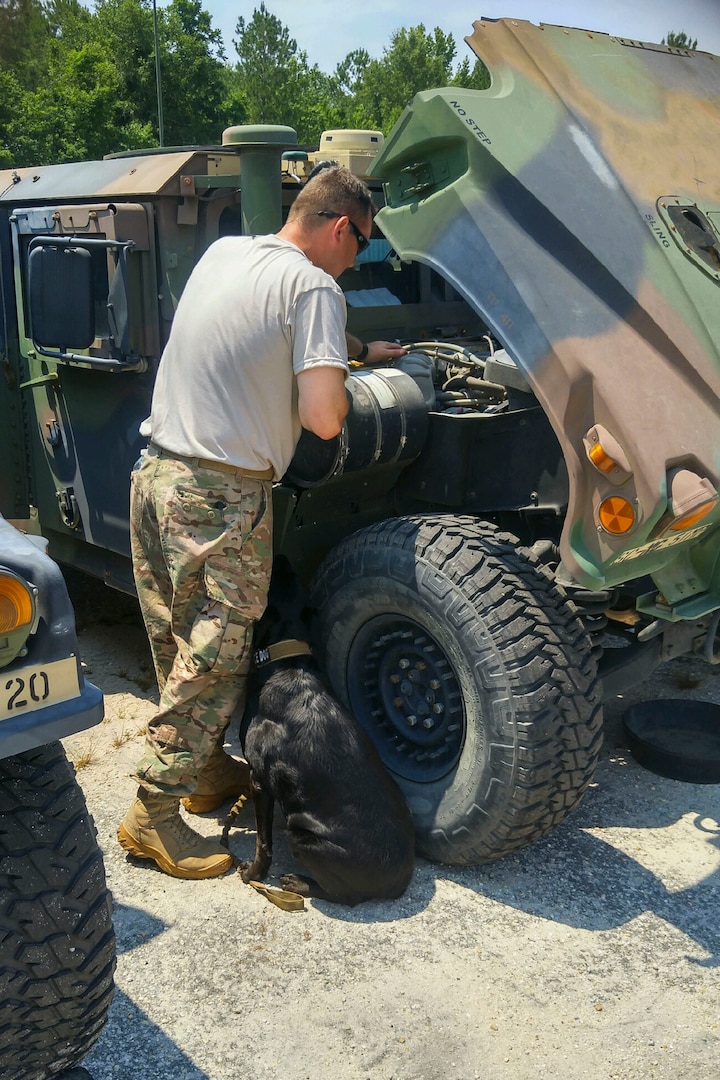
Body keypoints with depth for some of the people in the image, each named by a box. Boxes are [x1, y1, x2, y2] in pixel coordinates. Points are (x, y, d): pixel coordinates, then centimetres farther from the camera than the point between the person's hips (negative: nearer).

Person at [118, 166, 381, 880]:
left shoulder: (221, 253, 14)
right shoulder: (313, 287, -10)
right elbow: (323, 418, -20)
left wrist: (356, 352, 34)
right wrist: (338, 390, 4)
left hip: (154, 473, 9)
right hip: (220, 497, -9)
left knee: (179, 646, 18)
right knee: (214, 659, 1)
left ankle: (205, 769, 34)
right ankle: (152, 814, 6)